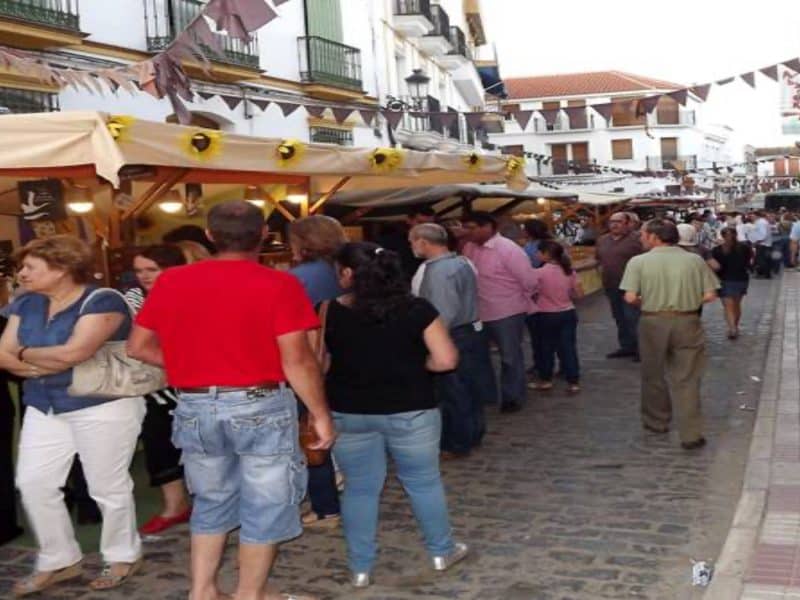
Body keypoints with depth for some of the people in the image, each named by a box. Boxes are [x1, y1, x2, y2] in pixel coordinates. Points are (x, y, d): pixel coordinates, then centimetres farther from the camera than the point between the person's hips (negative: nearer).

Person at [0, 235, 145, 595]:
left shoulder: (102, 301, -15)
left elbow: (73, 353, -26)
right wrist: (49, 363, -15)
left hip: (104, 407, -7)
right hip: (44, 409, 7)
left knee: (107, 487, 2)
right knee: (33, 483, 4)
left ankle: (123, 557, 23)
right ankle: (58, 561, 21)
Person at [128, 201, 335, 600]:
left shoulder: (171, 281, 0)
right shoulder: (278, 284, -12)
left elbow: (138, 347, 5)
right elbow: (297, 360, -14)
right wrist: (321, 414, -5)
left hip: (195, 407, 5)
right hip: (260, 406, -4)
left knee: (211, 502, 22)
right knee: (265, 506, 12)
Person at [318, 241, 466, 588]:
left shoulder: (329, 313, -8)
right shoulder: (417, 309, -9)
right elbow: (446, 360, -12)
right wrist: (412, 365, 5)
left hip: (348, 413, 1)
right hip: (410, 411, 0)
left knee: (359, 488, 13)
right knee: (423, 482, 17)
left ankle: (360, 568, 21)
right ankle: (441, 551, 31)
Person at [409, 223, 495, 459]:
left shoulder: (439, 270, -23)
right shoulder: (461, 262, 8)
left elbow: (444, 314, -27)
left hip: (452, 338, -10)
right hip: (471, 332, 10)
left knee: (453, 394, 4)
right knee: (469, 390, 20)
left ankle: (457, 445, 16)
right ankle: (472, 436, 34)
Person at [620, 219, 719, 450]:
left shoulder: (639, 261, -8)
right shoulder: (695, 260, -1)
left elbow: (630, 298, -13)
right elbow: (710, 295, -4)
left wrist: (646, 302, 7)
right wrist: (688, 300, 13)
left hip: (653, 322, -1)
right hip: (688, 322, 1)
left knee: (654, 376, 18)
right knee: (686, 380, 5)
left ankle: (656, 422, 32)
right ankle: (691, 435, 4)